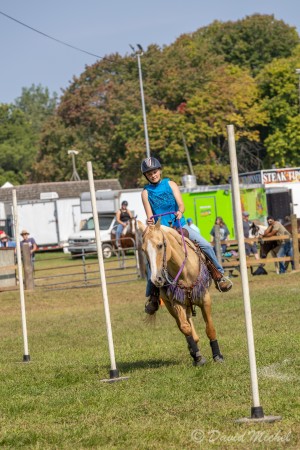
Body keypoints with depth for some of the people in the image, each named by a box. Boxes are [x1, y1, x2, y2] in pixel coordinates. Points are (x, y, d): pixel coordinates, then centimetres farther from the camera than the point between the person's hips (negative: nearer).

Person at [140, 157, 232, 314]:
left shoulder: (170, 184, 6)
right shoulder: (146, 192, 4)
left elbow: (181, 204, -4)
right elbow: (149, 215, -3)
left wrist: (180, 212, -28)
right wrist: (150, 221, -26)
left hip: (179, 225, 1)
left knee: (205, 246, -16)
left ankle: (218, 275, 1)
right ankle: (153, 295, -7)